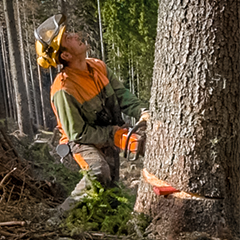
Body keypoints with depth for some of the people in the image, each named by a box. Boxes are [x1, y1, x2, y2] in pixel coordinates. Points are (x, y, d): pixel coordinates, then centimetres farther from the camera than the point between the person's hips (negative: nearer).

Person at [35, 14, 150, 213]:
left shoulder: (98, 67, -8)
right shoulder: (63, 90, -30)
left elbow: (122, 94, -5)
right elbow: (78, 133, -23)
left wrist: (141, 111, -23)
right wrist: (112, 133, -20)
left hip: (109, 139, 7)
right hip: (84, 143, -7)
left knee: (111, 182, 15)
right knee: (100, 172, -32)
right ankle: (68, 210, -12)